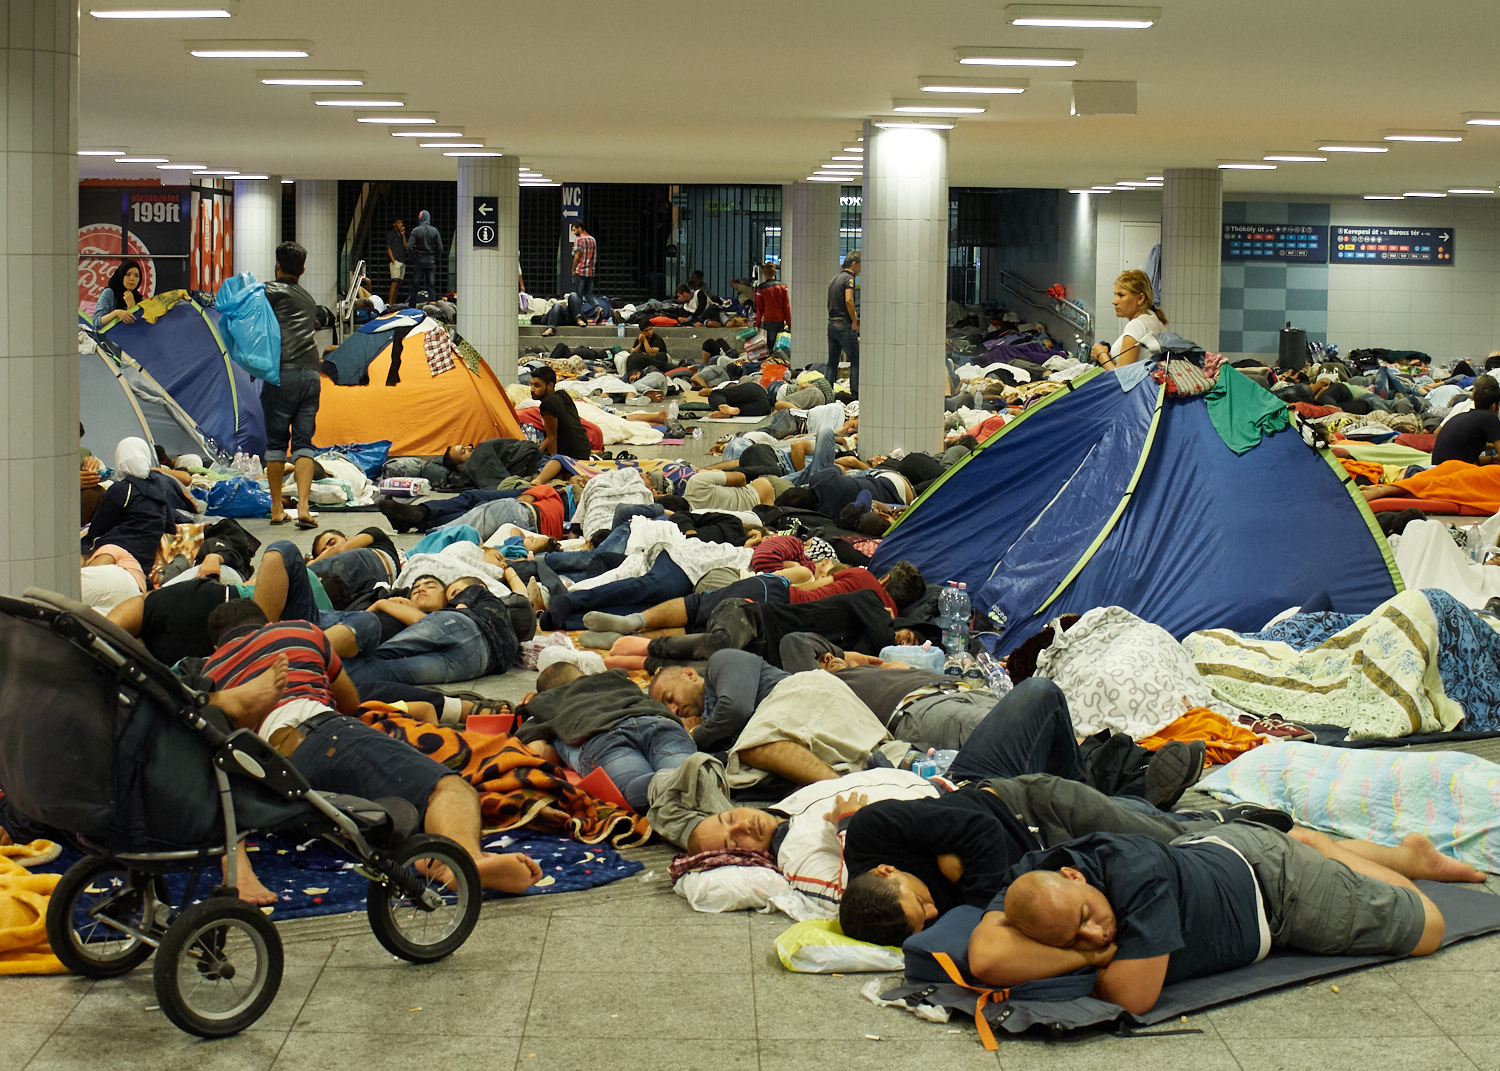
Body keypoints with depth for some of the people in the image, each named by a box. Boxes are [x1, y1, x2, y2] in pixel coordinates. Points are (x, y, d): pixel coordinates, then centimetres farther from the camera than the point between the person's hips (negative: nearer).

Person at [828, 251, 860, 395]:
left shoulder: (835, 278, 18)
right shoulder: (849, 278, -9)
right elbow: (848, 300, -23)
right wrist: (854, 321, -14)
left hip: (831, 323, 9)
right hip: (844, 325, -9)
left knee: (832, 363, 11)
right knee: (856, 361, -4)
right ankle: (855, 394, -7)